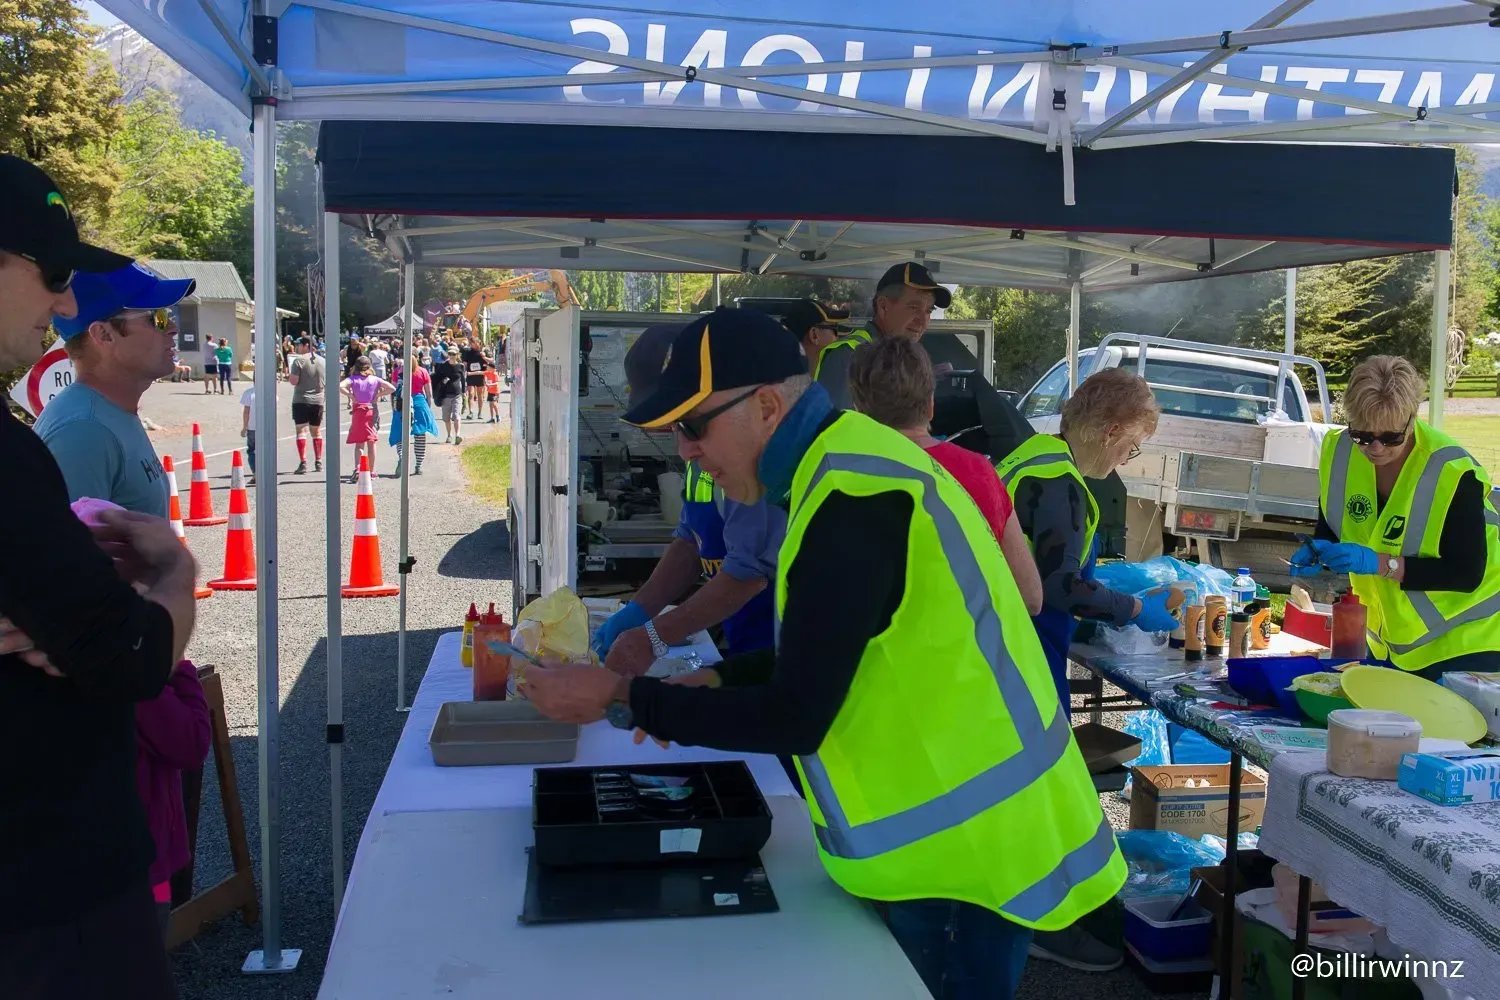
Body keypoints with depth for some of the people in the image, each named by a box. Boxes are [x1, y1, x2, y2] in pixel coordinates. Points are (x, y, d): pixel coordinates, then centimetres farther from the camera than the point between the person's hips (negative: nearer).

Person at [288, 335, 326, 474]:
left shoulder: (298, 360, -11)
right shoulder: (323, 361, 6)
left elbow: (294, 381, -14)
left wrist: (288, 375, 5)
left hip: (301, 400, -5)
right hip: (317, 400, 5)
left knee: (301, 431, -6)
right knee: (316, 431, 15)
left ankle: (303, 464, -14)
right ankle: (318, 463, 19)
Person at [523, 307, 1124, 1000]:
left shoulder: (852, 499, -25)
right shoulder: (846, 463, 7)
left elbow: (795, 719, -23)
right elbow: (826, 654, 17)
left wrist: (620, 701, -15)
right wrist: (718, 684, 7)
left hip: (960, 848, -9)